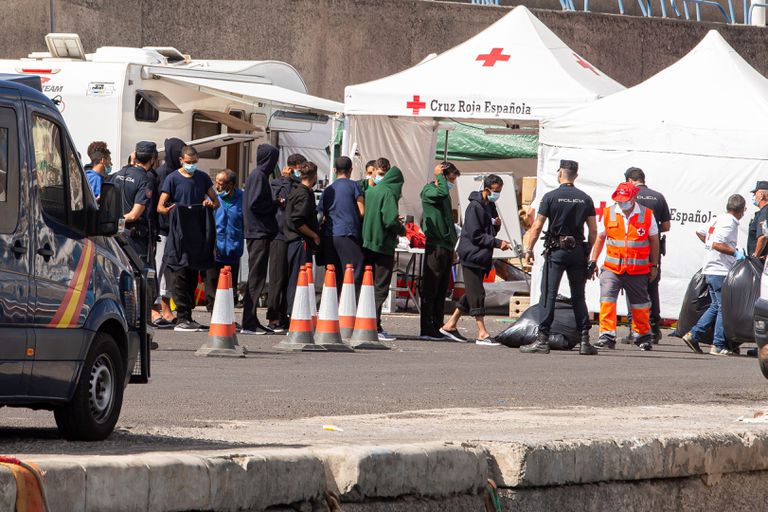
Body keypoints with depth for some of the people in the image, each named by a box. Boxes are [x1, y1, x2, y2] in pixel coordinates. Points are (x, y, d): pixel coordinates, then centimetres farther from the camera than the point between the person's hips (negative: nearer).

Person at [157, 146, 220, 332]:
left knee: (193, 275, 8)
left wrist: (211, 204, -5)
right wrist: (166, 210, -29)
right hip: (179, 232, -5)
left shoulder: (202, 177, 13)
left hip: (198, 232, 5)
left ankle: (188, 317, 13)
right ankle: (181, 318, -11)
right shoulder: (173, 178, -1)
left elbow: (216, 202, 19)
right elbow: (160, 206, -6)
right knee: (181, 274, -9)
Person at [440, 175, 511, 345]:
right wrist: (498, 243, -21)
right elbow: (476, 235, -19)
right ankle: (482, 333, -10)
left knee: (472, 294, 13)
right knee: (477, 294, -9)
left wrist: (496, 225, 1)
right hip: (471, 255, -9)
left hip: (482, 257, 9)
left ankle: (451, 325, 22)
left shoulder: (490, 206, 14)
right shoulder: (475, 206, -14)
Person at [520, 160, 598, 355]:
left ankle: (542, 340, -10)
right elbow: (593, 231, 7)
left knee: (548, 294, -4)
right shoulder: (585, 199, 6)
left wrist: (529, 249, 2)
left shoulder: (551, 197, -5)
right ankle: (584, 341, 6)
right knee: (578, 297, 9)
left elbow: (537, 226, -6)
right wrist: (588, 253, 17)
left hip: (556, 251, -4)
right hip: (578, 251, 4)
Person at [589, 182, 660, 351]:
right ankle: (607, 336, -12)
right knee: (607, 301, -14)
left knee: (640, 305, 11)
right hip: (612, 268, 1)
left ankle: (642, 336, 28)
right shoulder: (608, 213, 1)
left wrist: (654, 265, 9)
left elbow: (654, 240, 8)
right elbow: (600, 238, 13)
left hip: (638, 270, -1)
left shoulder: (647, 214, -3)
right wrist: (593, 261, 9)